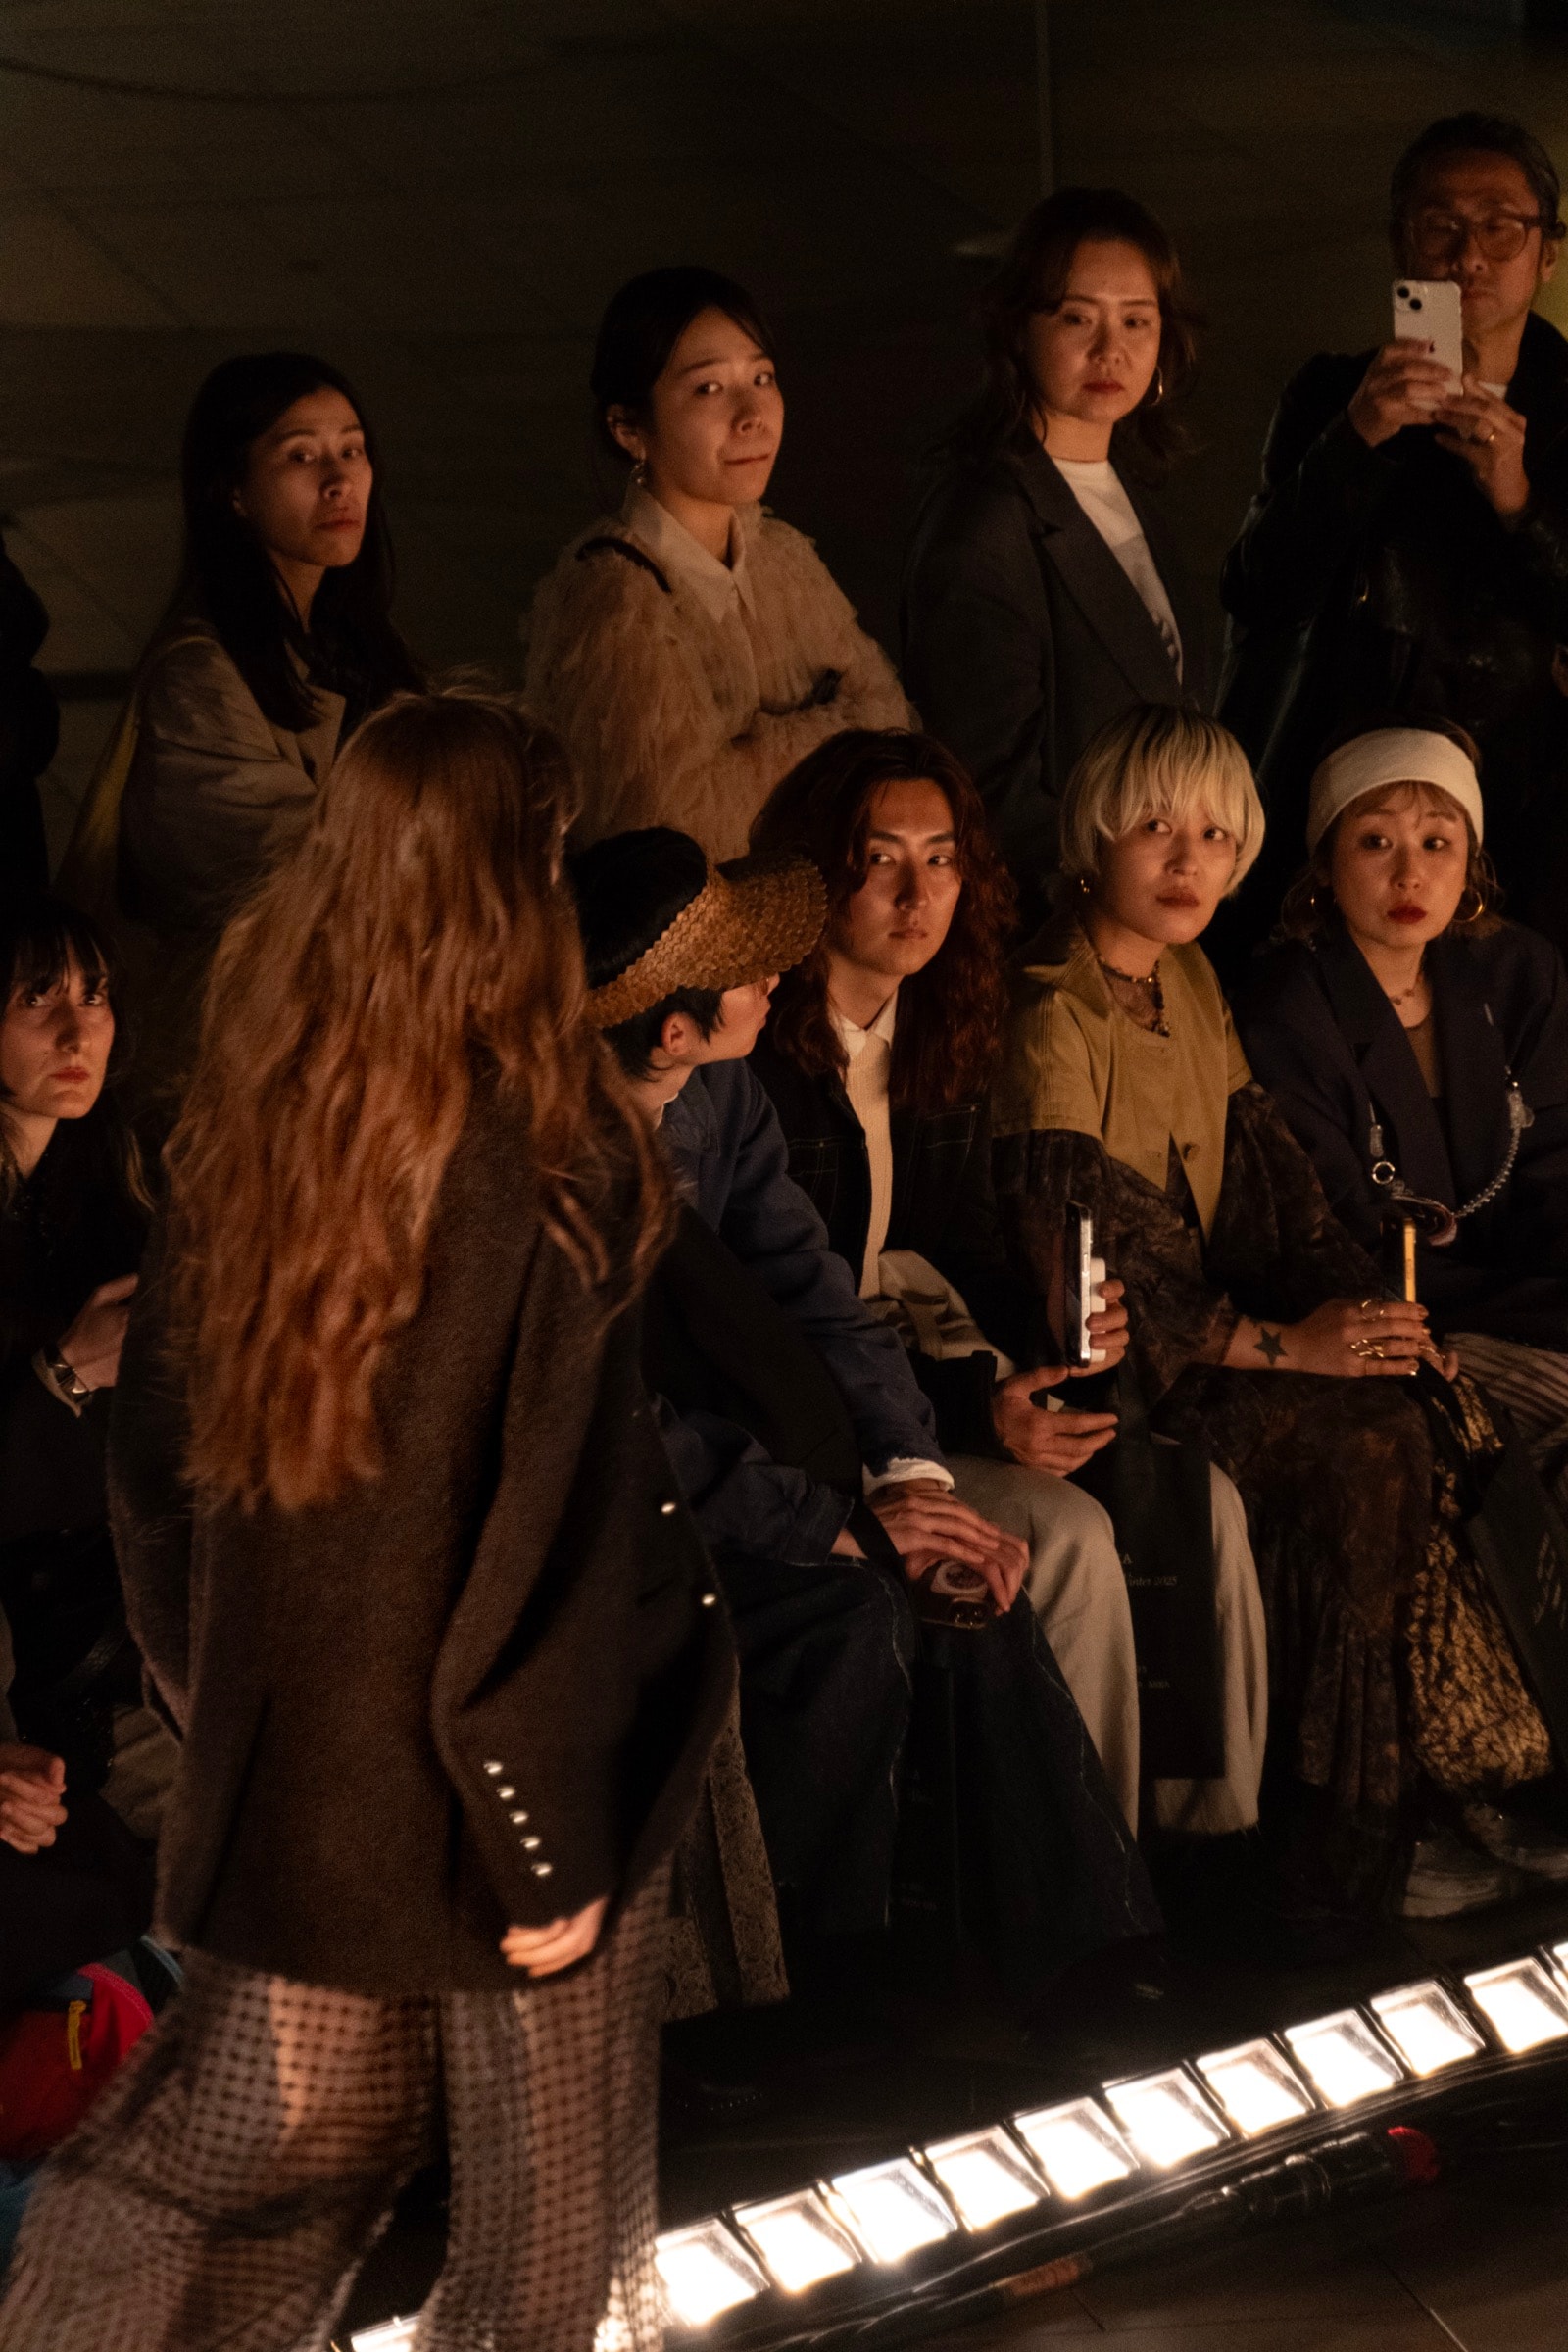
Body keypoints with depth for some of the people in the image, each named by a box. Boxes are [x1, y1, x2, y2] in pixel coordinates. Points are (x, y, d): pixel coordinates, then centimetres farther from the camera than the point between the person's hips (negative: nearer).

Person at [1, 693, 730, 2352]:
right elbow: (557, 1518, -20)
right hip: (478, 1770, -6)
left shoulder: (238, 1126, -5)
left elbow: (156, 1451, 5)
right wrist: (553, 1838, -13)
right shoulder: (546, 1159, -22)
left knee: (297, 2125, 21)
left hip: (281, 1756, 6)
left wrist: (201, 1687, 18)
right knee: (547, 2202, 13)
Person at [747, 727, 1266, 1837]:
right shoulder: (757, 1054, -17)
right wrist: (974, 1411, -24)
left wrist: (1053, 1327, -8)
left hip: (928, 1363, 8)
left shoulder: (946, 1036, 8)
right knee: (1066, 1532, -26)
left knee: (1203, 1501, -9)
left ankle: (1218, 1831, -3)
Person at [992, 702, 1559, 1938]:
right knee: (1365, 1446, -25)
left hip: (1207, 1322, 8)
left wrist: (1364, 1305, -6)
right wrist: (1281, 1345, -22)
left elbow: (1271, 1175, 12)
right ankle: (1341, 1863, -18)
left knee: (1448, 1415, -14)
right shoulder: (1052, 1018, -14)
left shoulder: (1191, 980, 13)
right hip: (1102, 1370, -8)